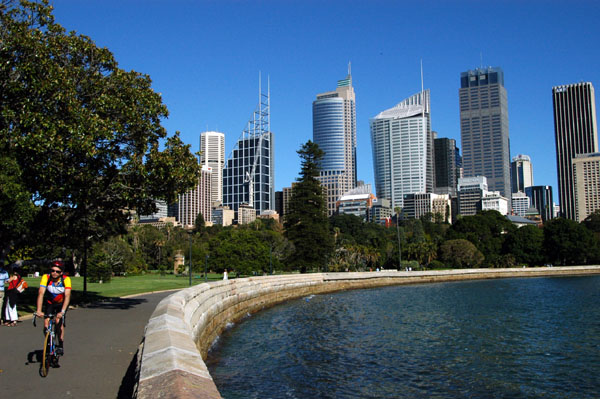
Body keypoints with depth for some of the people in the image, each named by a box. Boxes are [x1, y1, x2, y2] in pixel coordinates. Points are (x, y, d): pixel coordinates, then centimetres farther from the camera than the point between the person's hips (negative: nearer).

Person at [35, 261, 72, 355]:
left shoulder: (66, 279, -28)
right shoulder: (46, 278, -26)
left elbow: (67, 296, -35)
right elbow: (41, 293, -33)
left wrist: (62, 311, -46)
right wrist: (38, 310, -43)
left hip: (62, 304, -1)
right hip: (49, 303, 2)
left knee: (59, 322, -19)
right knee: (46, 324, -13)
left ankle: (60, 346, -3)